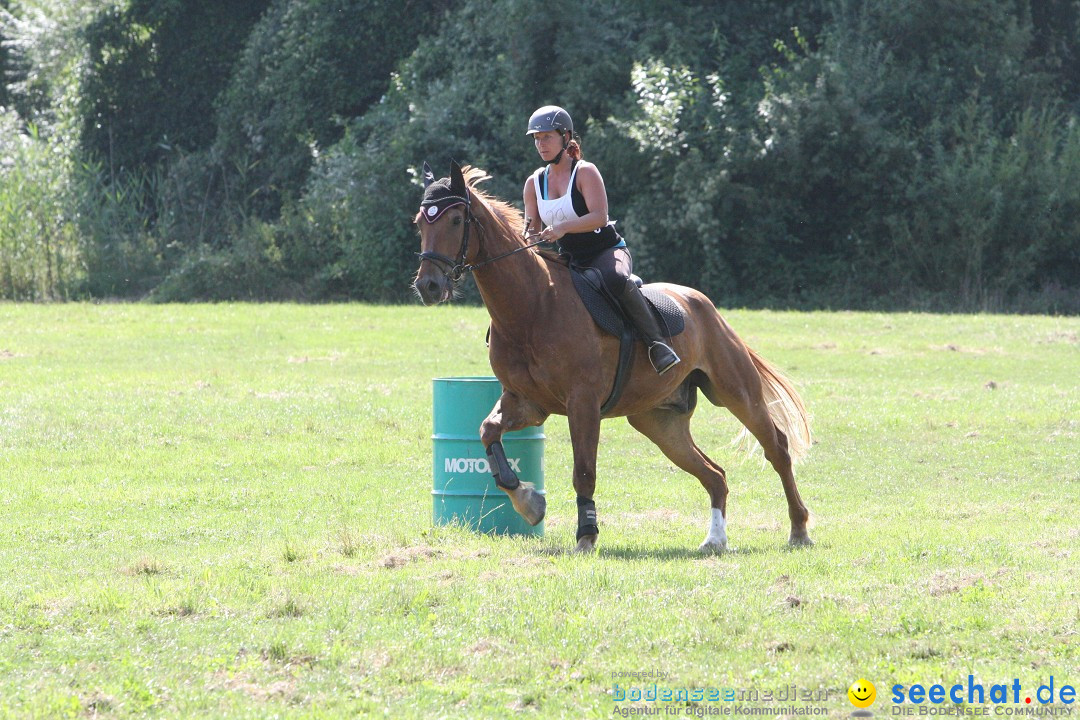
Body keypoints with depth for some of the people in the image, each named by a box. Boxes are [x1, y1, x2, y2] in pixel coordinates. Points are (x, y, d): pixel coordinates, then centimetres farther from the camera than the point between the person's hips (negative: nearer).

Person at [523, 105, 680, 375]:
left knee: (615, 280, -39)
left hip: (606, 251, -7)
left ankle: (656, 341, -35)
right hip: (569, 260, 7)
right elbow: (532, 228, 10)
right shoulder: (534, 183, 8)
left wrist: (563, 227, -37)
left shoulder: (585, 172, -9)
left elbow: (599, 217, -22)